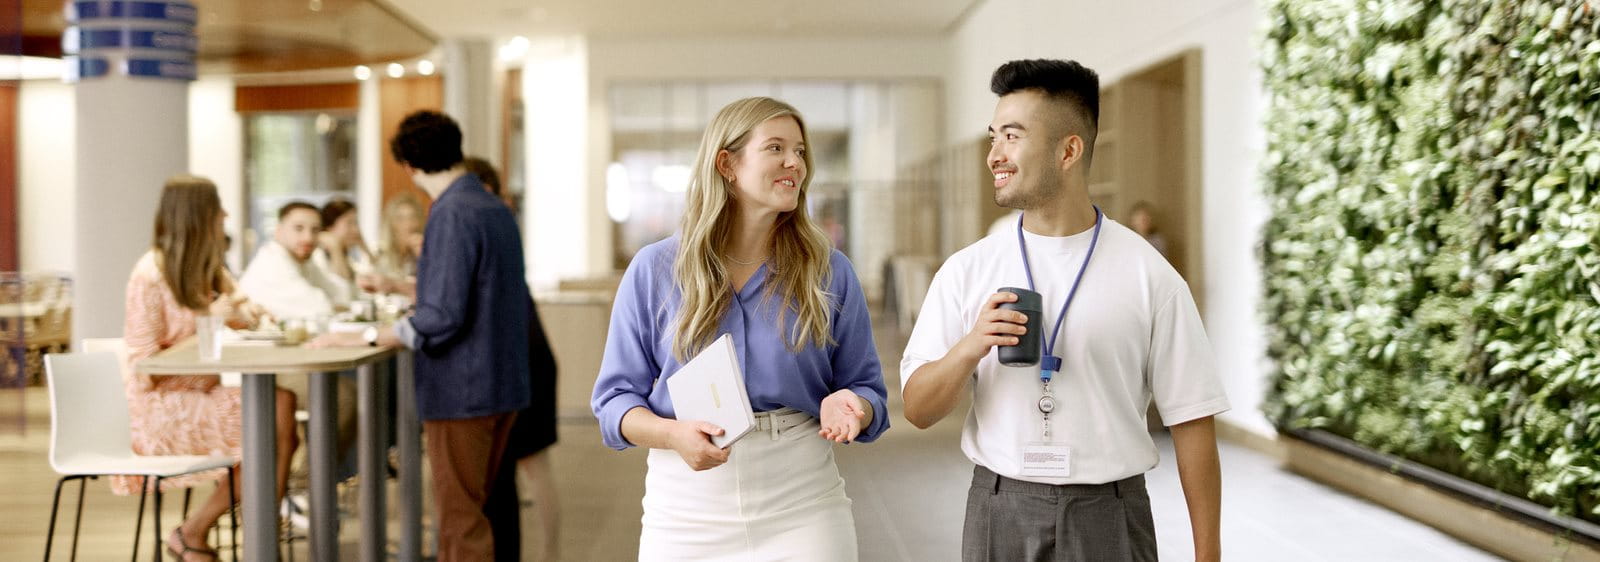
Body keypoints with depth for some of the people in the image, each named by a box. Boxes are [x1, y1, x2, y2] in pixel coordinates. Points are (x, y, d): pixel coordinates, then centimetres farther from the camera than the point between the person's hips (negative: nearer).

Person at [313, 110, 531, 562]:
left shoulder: (451, 216, -17)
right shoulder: (496, 208, 10)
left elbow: (441, 318, -22)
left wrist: (364, 337, -14)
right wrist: (399, 286, 29)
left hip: (460, 390, -9)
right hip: (502, 385, 9)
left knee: (461, 520, -1)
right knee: (471, 509, 18)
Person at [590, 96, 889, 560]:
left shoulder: (829, 272, 3)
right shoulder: (654, 270, 0)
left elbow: (866, 390, 7)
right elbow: (615, 399, 1)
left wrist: (845, 405, -16)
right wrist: (673, 434, -18)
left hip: (802, 509, 1)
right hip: (686, 509, 0)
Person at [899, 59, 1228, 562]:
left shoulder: (1149, 275, -4)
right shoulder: (967, 271, 2)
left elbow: (1190, 420, -3)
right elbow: (918, 411, 2)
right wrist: (970, 348, -16)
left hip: (1108, 519, -2)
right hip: (998, 514, 2)